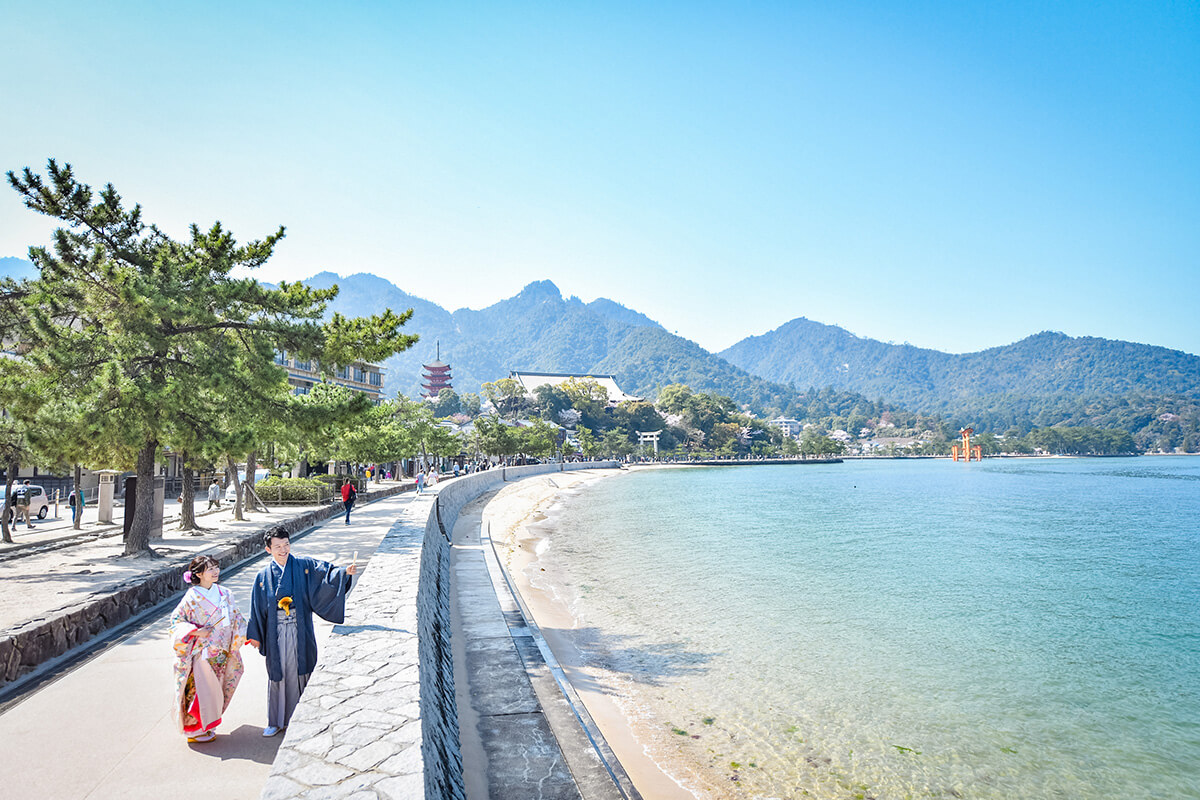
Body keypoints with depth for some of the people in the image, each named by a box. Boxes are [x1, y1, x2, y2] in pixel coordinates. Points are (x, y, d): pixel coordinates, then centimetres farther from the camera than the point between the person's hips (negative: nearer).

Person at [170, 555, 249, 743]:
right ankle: (194, 730, 19)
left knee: (213, 689, 13)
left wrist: (241, 635, 0)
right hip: (202, 652, -5)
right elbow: (176, 620, -6)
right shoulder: (192, 597, -12)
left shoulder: (224, 593, 3)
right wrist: (196, 631, -18)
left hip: (221, 652, 5)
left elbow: (235, 618, 10)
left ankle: (206, 725, 29)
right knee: (200, 688, 2)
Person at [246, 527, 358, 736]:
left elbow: (327, 573, -9)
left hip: (299, 629, -1)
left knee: (299, 671, 4)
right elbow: (258, 608, 7)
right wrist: (255, 635, 8)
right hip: (276, 631, 1)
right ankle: (276, 721, 23)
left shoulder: (304, 566, -2)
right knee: (277, 673, 9)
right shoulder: (264, 575, 2)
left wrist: (344, 572, -29)